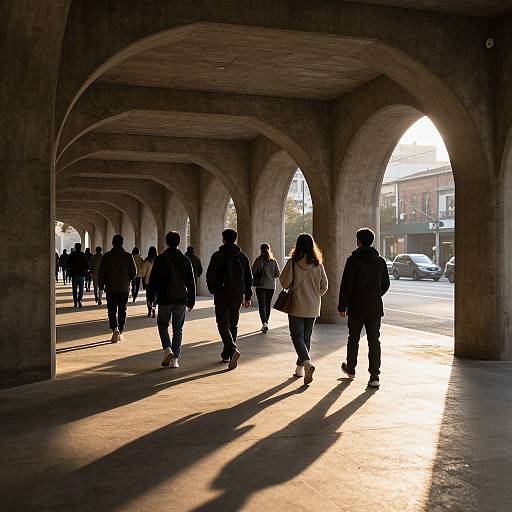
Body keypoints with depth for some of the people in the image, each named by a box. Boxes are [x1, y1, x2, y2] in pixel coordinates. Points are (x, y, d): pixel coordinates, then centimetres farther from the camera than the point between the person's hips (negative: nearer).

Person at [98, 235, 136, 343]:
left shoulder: (107, 256, -5)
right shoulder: (128, 256, -1)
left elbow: (101, 272, -5)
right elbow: (134, 272, 2)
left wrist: (101, 286, 4)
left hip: (111, 288, -2)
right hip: (124, 288, 2)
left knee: (112, 310, 3)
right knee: (122, 310, 11)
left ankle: (115, 329, -19)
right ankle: (120, 332, 16)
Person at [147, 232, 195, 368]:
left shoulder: (160, 259, -4)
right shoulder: (186, 260, 4)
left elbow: (153, 280, -3)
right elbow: (191, 282, 7)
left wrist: (150, 297, 6)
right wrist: (191, 301, 13)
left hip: (164, 299, -2)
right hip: (181, 299, 2)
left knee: (163, 325, 15)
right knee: (178, 329, 8)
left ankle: (167, 349, -8)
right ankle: (175, 359, 4)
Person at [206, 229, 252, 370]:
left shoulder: (218, 256, -7)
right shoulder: (242, 257, 6)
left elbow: (210, 275, -8)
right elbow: (249, 278, 8)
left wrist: (212, 289, 11)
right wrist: (247, 296, 14)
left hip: (222, 295, -4)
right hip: (237, 295, 4)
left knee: (223, 325, -4)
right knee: (233, 325, 15)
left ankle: (233, 350, -25)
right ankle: (226, 354, 22)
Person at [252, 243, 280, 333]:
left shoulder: (258, 260, -8)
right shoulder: (273, 261, 1)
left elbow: (253, 272, -8)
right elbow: (277, 273, 1)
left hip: (261, 285, -3)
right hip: (271, 286, 3)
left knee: (262, 305, -4)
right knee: (268, 304, 14)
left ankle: (264, 323, -19)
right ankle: (265, 322, 22)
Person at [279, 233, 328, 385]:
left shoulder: (293, 262, -12)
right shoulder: (318, 264, -3)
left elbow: (285, 283, -10)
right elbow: (324, 286, 3)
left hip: (297, 307, -3)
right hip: (313, 308, 4)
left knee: (297, 337, 0)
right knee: (307, 338, 15)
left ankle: (307, 363, -21)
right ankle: (300, 367, 22)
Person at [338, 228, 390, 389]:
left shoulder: (353, 260, -9)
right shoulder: (380, 261, 5)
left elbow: (346, 285, -12)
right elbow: (386, 284, 12)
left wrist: (342, 307, -6)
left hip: (356, 308, -3)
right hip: (375, 308, 3)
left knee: (353, 339, 14)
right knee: (374, 341, 2)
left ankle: (350, 369, 32)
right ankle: (374, 376, -4)